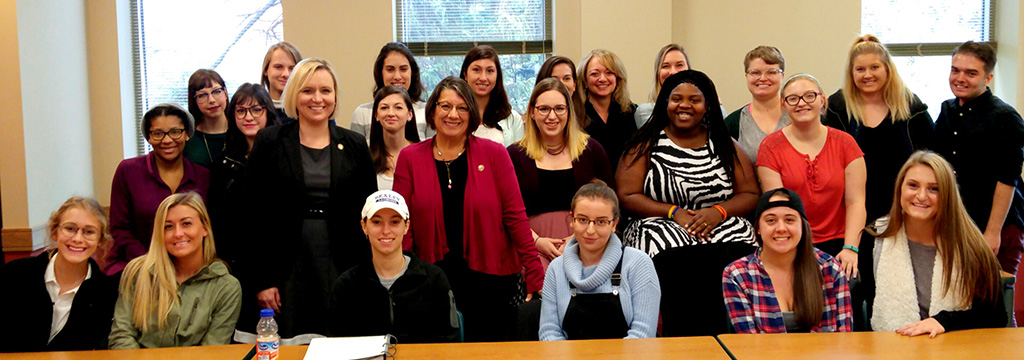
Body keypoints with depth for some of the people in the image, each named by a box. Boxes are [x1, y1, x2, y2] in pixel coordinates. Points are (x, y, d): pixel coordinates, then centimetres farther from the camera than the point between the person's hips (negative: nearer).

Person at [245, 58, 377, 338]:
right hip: (288, 270, -1)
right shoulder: (269, 143, 3)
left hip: (343, 269, 1)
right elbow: (254, 213, 1)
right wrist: (262, 280, -5)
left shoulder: (354, 146, 7)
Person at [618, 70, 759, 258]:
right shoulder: (647, 144, 9)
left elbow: (751, 195, 10)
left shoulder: (723, 144, 14)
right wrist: (674, 212, -12)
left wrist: (718, 212, -12)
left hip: (720, 227, 2)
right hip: (660, 224, -2)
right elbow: (627, 196, 1)